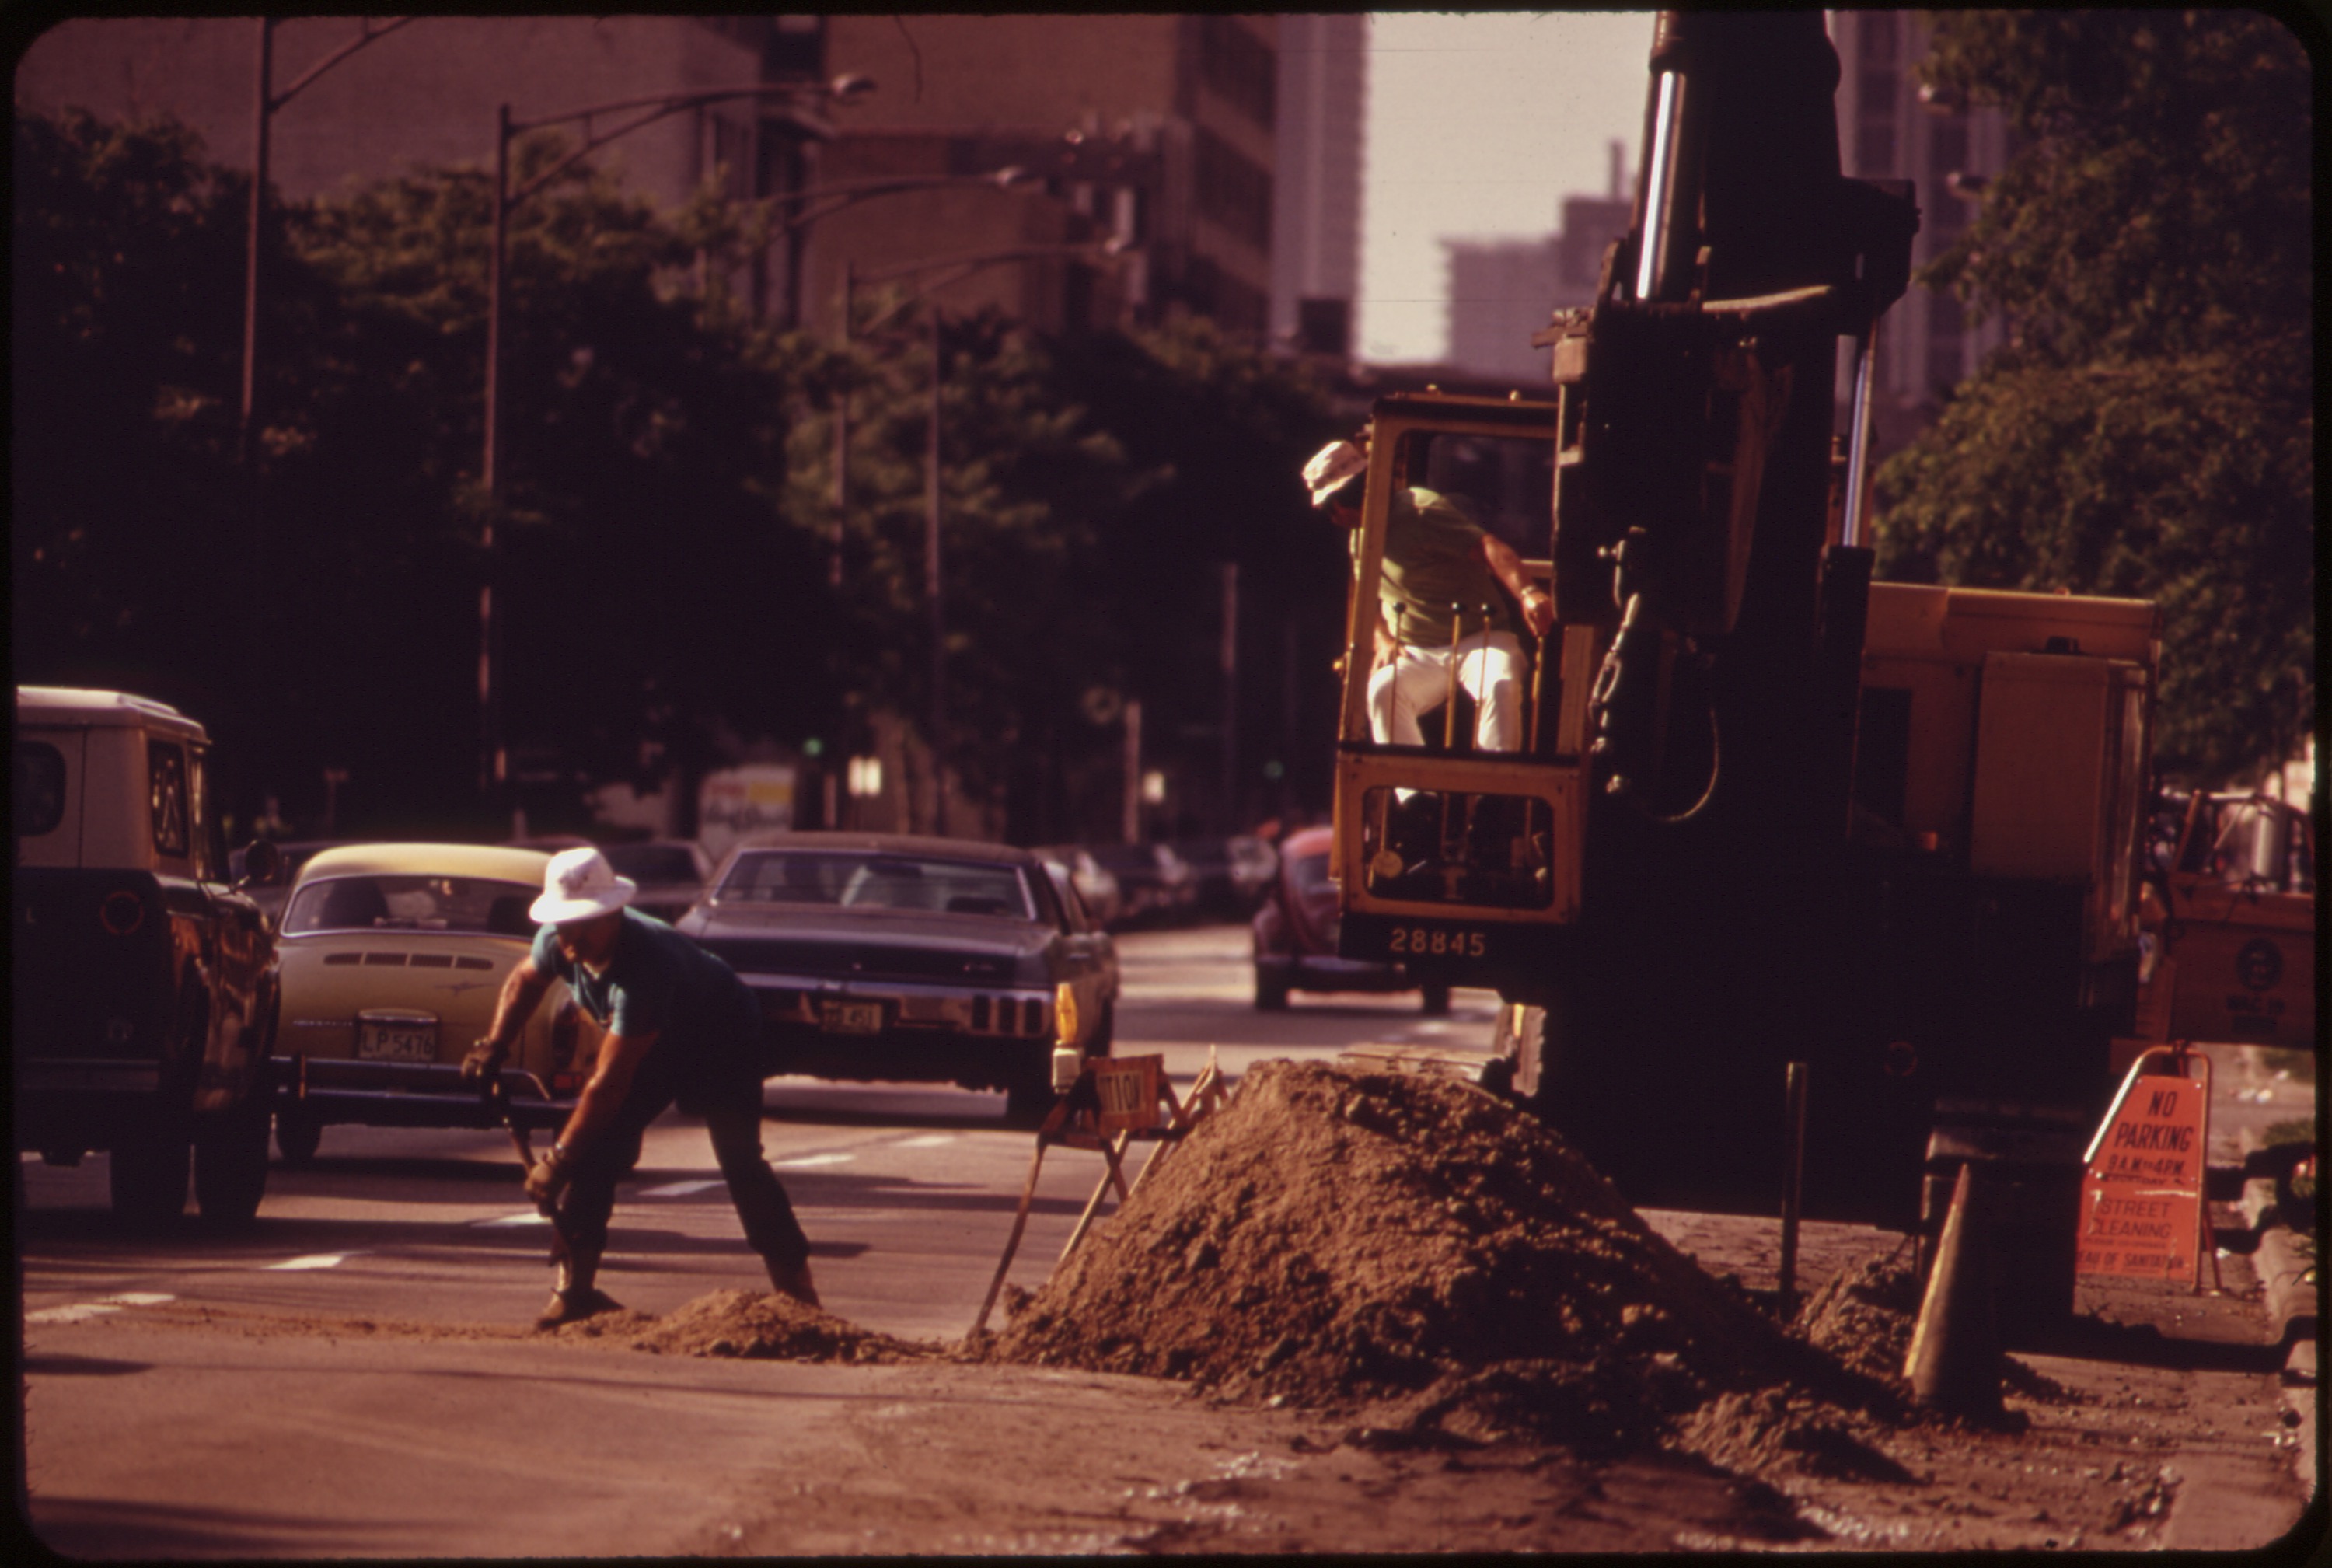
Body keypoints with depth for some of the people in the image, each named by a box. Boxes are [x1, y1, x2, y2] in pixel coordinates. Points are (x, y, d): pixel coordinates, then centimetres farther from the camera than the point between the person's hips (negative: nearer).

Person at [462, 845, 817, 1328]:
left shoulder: (645, 967, -44)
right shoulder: (556, 942, -21)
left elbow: (609, 1083, -40)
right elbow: (525, 980, 8)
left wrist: (558, 1160, -36)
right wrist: (494, 1046, -6)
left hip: (723, 1040, -7)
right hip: (654, 1047, 7)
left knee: (738, 1158, -22)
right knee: (596, 1148, -7)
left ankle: (796, 1288, -20)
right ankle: (575, 1288, -3)